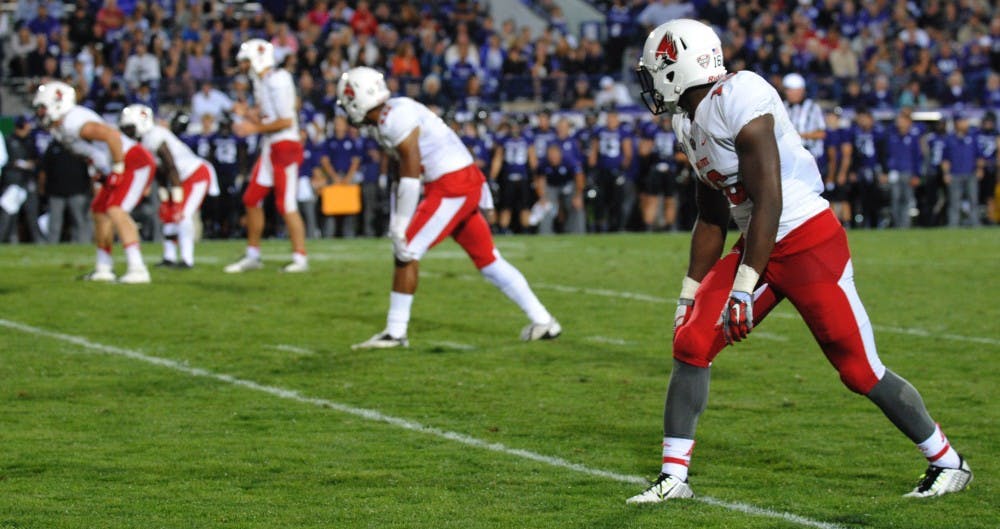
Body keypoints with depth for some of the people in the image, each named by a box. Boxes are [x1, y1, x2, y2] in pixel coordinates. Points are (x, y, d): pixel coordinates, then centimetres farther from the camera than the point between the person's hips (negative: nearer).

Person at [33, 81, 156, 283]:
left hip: (136, 164, -11)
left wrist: (117, 168, -22)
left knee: (116, 210, -23)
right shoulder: (61, 127, 11)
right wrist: (102, 172, 16)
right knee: (100, 211, 18)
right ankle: (103, 268, 28)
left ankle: (137, 269, -29)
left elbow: (112, 135, -31)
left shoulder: (73, 123, -22)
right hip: (122, 168, 11)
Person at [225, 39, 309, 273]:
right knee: (252, 199, 11)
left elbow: (286, 121, -19)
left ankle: (300, 258, 1)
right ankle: (252, 255, 21)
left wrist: (254, 128, -14)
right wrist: (246, 113, 4)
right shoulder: (261, 82, 13)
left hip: (285, 146, -10)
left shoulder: (277, 82, -15)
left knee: (286, 204, -7)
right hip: (269, 148, 10)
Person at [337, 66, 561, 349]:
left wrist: (400, 226, -17)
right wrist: (395, 222, 16)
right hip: (467, 183, 10)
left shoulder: (396, 118, -17)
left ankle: (395, 332, -2)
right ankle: (543, 322, 17)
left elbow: (411, 174, -19)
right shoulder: (383, 121, 13)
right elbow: (402, 174, 18)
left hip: (451, 186, -10)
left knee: (407, 251, -7)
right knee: (487, 259, 14)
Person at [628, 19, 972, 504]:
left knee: (861, 371, -2)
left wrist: (744, 287, -23)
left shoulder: (739, 104, -20)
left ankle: (947, 464, 16)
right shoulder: (689, 122, 9)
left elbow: (768, 201, -23)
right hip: (760, 248, 9)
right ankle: (673, 477, 1)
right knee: (691, 343, -6)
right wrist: (690, 293, 19)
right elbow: (711, 219, 18)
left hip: (809, 244, -8)